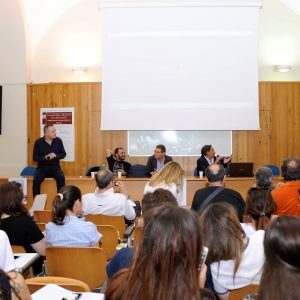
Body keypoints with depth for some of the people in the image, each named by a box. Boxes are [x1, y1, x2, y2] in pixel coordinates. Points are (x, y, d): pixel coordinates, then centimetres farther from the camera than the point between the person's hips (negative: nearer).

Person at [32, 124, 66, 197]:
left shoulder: (58, 141, -1)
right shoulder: (38, 142, -4)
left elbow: (63, 154, 7)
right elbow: (35, 157, -1)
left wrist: (56, 156, -15)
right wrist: (45, 157, -20)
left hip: (55, 166, 1)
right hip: (42, 167, -1)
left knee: (61, 178, -28)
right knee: (36, 180, -27)